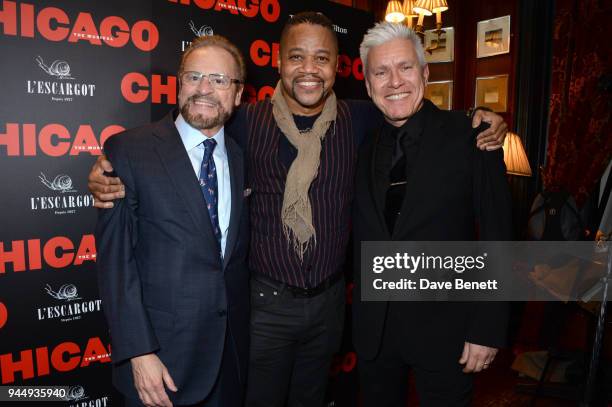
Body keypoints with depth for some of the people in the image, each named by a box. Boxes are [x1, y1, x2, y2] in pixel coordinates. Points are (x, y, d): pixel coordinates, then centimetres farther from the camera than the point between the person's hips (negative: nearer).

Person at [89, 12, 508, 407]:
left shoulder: (360, 119, -4)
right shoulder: (246, 122, -10)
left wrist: (480, 125, -7)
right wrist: (115, 179, -20)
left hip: (330, 299, 3)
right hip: (266, 300, -2)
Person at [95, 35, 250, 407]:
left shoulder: (243, 157, 3)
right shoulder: (128, 150, -10)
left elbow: (240, 251, 8)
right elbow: (115, 257, -12)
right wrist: (139, 351, -15)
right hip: (161, 350, -3)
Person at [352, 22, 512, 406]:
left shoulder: (471, 136, -10)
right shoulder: (364, 147, 2)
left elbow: (498, 238, -10)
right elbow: (362, 239, 6)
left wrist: (488, 329, -12)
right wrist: (360, 320, 2)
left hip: (445, 326, -3)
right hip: (372, 330, 4)